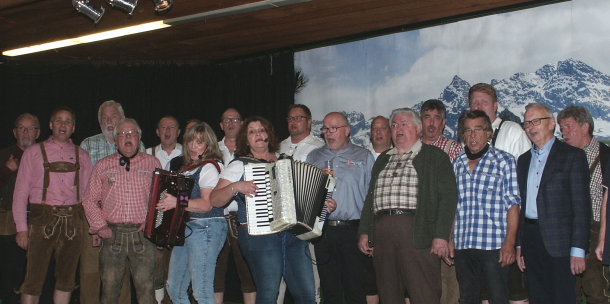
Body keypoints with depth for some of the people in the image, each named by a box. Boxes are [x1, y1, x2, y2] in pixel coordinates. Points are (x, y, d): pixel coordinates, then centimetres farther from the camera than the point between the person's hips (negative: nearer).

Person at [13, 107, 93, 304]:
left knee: (66, 278, 8)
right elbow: (21, 191, 4)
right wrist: (21, 227, -4)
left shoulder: (82, 156, 14)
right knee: (34, 279, -4)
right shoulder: (34, 152, 8)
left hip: (73, 221, 3)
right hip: (43, 219, -2)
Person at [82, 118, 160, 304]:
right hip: (112, 234, 1)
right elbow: (89, 200, 14)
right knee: (109, 286, 0)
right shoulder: (103, 166, 13)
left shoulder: (152, 163, 10)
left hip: (142, 234, -1)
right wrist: (100, 226, 1)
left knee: (145, 285, -6)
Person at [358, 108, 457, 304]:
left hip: (417, 233, -5)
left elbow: (448, 196, -2)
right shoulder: (383, 160, 24)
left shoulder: (434, 156, 6)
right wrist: (364, 233, 12)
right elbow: (370, 197, 23)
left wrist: (441, 236, -12)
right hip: (382, 233, 5)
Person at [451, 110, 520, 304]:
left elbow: (512, 204, -4)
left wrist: (510, 241, -13)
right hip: (462, 245, 4)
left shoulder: (505, 161, 1)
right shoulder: (457, 164, 12)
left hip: (494, 244, -4)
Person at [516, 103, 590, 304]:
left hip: (559, 242, -5)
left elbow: (581, 205, -8)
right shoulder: (523, 160, 16)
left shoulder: (573, 155, -2)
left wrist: (578, 249, -13)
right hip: (530, 240, 6)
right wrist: (519, 245, 10)